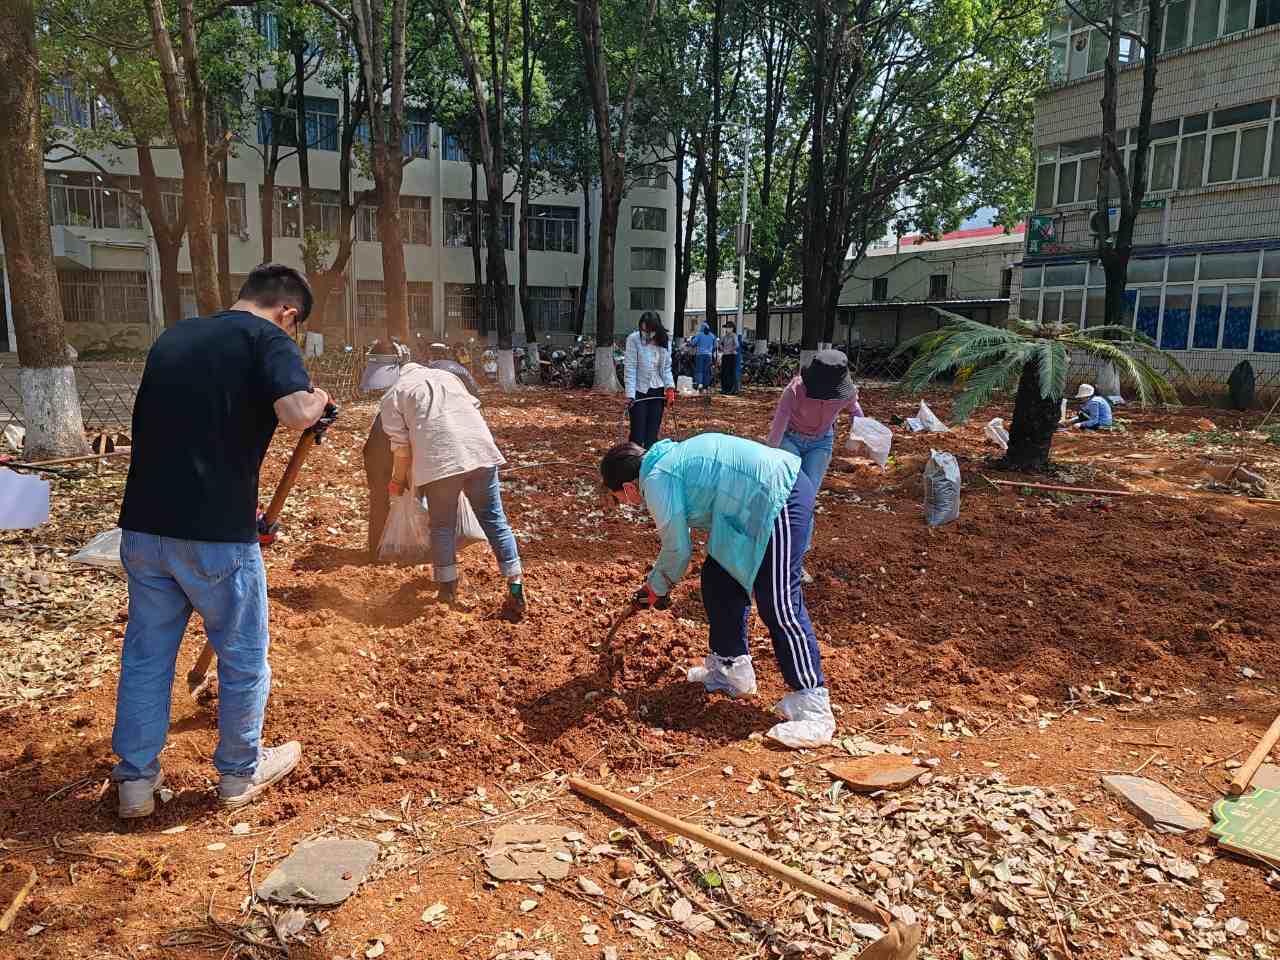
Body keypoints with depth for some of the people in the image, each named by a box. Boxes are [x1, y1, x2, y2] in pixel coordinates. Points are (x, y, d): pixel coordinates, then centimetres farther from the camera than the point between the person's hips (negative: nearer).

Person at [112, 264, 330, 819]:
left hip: (142, 526, 7)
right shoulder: (269, 338, -6)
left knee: (145, 654, 19)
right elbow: (296, 413, -27)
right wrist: (318, 398, -3)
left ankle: (135, 780, 30)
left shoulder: (173, 337, 17)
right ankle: (240, 773, 29)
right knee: (242, 658, 13)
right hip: (215, 535, -6)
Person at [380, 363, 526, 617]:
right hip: (481, 449, 3)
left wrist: (399, 481, 22)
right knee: (493, 518, 9)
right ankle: (516, 586, 5)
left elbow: (401, 446, 9)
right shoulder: (447, 376, 28)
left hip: (438, 459, -3)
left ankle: (448, 593, 13)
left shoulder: (393, 395, 17)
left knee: (442, 525, 10)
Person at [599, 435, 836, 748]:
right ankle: (731, 667, 30)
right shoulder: (668, 457, 17)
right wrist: (657, 582, 31)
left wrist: (657, 587, 13)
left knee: (779, 607, -10)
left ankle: (814, 710, -5)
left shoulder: (656, 481, -12)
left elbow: (678, 549, -5)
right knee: (718, 580, 17)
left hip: (778, 501, -11)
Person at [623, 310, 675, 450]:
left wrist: (670, 387, -4)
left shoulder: (665, 341, 3)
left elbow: (666, 368, 10)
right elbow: (629, 369, -12)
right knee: (638, 433, -3)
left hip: (657, 392, 4)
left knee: (652, 433, 6)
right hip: (639, 392, -4)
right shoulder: (633, 340, -10)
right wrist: (630, 394, -19)